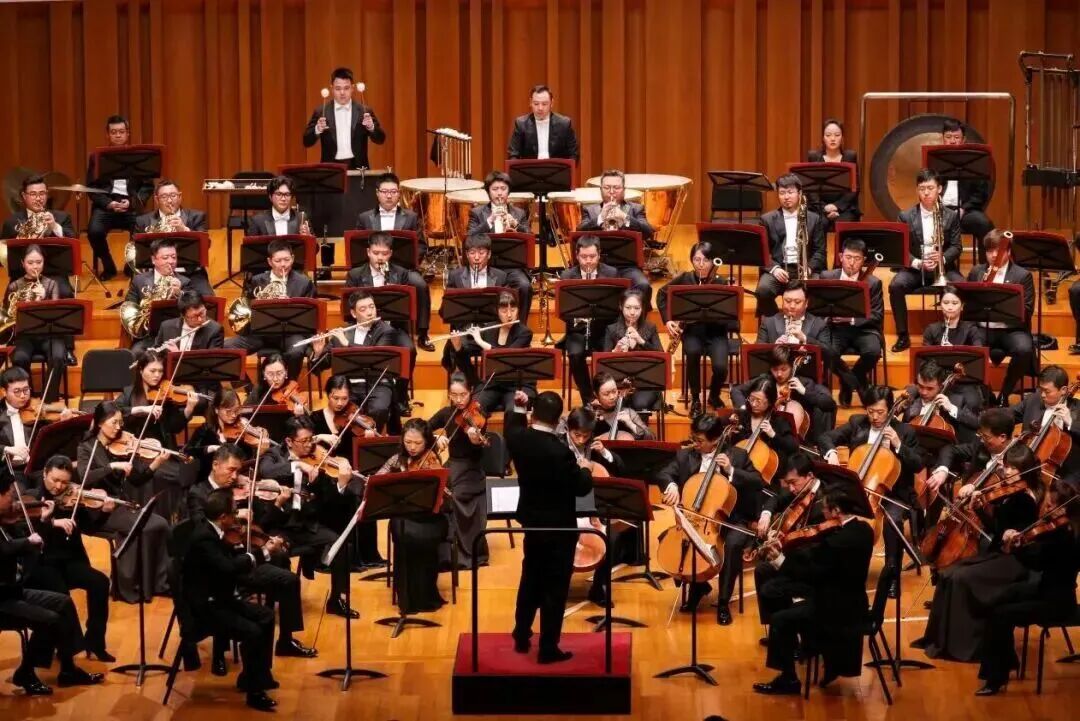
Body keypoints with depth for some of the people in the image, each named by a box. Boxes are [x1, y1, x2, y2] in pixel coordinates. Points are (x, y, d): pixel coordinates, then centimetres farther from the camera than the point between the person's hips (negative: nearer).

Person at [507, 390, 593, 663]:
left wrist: (518, 410, 20)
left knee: (530, 579, 24)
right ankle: (548, 648, 9)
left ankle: (522, 637, 33)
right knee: (554, 587, 3)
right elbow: (581, 487, -18)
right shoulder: (560, 452, -29)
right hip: (559, 526, -7)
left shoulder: (519, 439, -10)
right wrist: (585, 469, 0)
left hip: (532, 520, 7)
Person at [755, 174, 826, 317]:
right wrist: (774, 268, -14)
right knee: (763, 289, -33)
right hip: (778, 268, 0)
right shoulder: (767, 219, 12)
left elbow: (820, 251, 8)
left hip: (805, 269, 0)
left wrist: (809, 268, -12)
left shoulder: (814, 219, 13)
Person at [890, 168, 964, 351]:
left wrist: (942, 258, -20)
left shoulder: (951, 216, 5)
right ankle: (903, 336, -19)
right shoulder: (906, 216, 2)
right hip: (914, 267, 0)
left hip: (943, 267, 0)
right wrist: (918, 263, -20)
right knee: (896, 285, -31)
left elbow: (956, 247, 2)